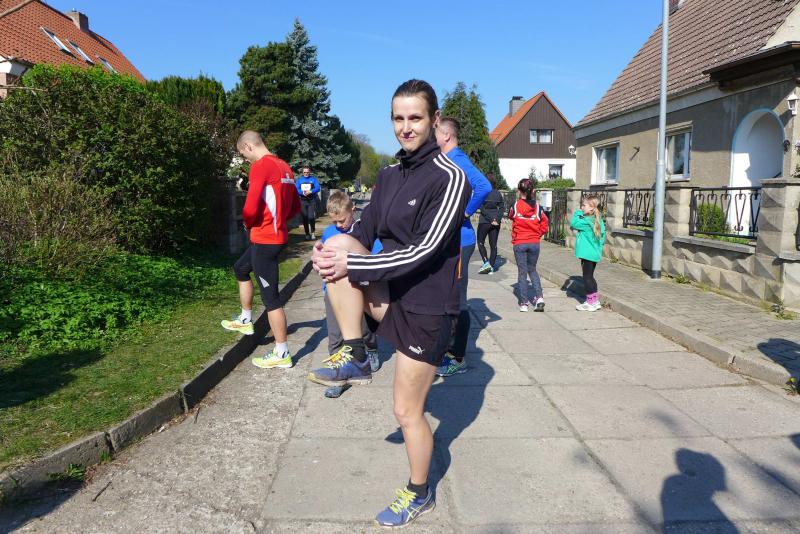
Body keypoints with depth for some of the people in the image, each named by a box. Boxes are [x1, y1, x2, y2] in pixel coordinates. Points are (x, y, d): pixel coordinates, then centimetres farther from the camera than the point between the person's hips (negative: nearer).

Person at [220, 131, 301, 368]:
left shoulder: (260, 166, -15)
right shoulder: (284, 166, 12)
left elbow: (250, 208, -22)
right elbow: (295, 207, 16)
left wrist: (248, 223, -1)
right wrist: (276, 219, 11)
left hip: (265, 239, -10)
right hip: (277, 235, 10)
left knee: (270, 296, -4)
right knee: (240, 268, 29)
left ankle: (282, 354, 4)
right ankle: (246, 320, 40)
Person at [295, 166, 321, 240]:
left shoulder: (313, 179, 8)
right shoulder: (299, 179, 11)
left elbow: (317, 188, -3)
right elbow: (296, 189, 0)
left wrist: (310, 191, -20)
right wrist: (303, 192, -19)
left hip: (312, 201, -2)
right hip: (303, 201, 2)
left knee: (311, 217, -14)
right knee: (305, 218, 3)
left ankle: (313, 232, 5)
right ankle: (307, 234, 13)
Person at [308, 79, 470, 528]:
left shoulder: (448, 178, -16)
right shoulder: (390, 174, 6)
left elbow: (422, 251, -22)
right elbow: (366, 229, 9)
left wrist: (351, 266, -22)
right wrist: (330, 251, -13)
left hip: (426, 307, -6)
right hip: (390, 293, 6)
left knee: (408, 412, 4)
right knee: (340, 245, -19)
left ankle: (420, 495, 32)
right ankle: (356, 360, -7)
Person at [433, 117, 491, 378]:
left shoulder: (457, 160, -16)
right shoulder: (446, 161, 14)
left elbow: (483, 186, -32)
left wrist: (464, 214, -23)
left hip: (458, 241, -10)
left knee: (457, 301, -1)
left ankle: (458, 360, 10)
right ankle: (451, 351, 29)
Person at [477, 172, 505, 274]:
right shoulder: (498, 193, 5)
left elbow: (482, 209, -15)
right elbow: (502, 207, 1)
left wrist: (491, 220, -13)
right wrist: (497, 219, -6)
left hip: (484, 222, -4)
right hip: (495, 223, 4)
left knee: (480, 242, 11)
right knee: (493, 245, 10)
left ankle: (486, 262, -7)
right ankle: (491, 267, 11)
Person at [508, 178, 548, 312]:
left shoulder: (515, 206, -8)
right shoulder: (537, 207, -4)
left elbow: (510, 217, 12)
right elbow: (544, 224, 0)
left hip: (519, 243, -2)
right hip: (534, 243, 2)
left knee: (522, 272, 6)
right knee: (532, 270, 19)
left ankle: (524, 303, 7)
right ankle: (539, 297, 3)